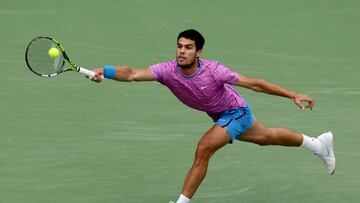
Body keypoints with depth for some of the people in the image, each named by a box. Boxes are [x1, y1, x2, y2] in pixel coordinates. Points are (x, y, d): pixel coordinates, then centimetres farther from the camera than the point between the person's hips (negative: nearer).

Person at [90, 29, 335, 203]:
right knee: (267, 137, 26)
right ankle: (319, 144, 50)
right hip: (220, 115, 6)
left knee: (204, 149, -23)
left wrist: (293, 95, -29)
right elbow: (133, 73, -39)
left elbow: (254, 83, -29)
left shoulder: (213, 70, -35)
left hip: (235, 111, -6)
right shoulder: (168, 70, -25)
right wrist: (105, 71, -57)